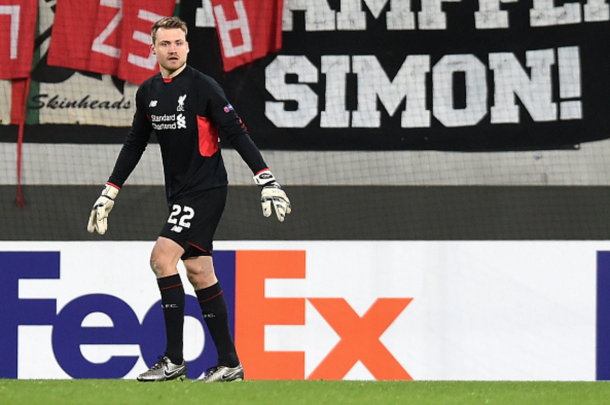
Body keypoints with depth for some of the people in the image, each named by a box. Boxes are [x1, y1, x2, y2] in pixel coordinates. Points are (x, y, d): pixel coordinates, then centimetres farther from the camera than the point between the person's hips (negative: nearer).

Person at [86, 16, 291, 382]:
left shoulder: (203, 87, -11)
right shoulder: (148, 92, 9)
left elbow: (237, 135, -13)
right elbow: (135, 144, 20)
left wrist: (268, 182, -19)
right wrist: (109, 194, 19)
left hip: (207, 190, -7)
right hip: (180, 194, 7)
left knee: (162, 257, -17)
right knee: (199, 273, 6)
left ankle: (174, 361, -15)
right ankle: (229, 363, 11)